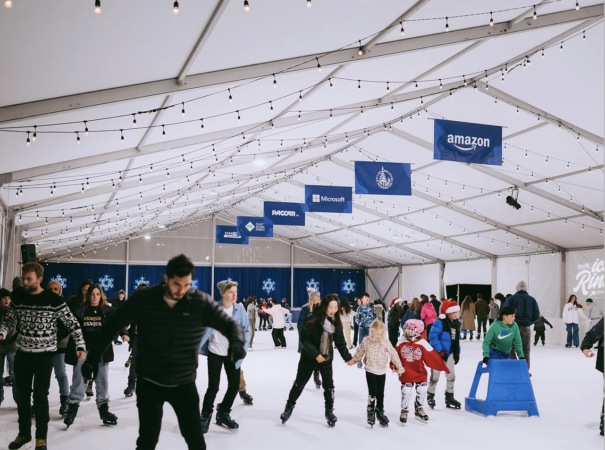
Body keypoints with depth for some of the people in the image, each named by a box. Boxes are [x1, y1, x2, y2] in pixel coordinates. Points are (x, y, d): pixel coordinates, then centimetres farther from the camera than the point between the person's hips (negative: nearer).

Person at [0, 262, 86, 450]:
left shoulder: (54, 300, -13)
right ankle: (24, 434, 30)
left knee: (40, 396, 0)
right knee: (22, 395, 13)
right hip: (22, 353, 4)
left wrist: (80, 346, -16)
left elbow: (72, 323, -9)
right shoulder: (18, 297, -1)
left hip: (44, 355, -4)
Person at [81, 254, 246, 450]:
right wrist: (93, 357, -7)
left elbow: (229, 324, -12)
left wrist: (237, 341, -36)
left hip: (184, 383, 1)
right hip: (149, 382, 0)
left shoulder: (201, 302, -13)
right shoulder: (143, 299, -13)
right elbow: (113, 325, -4)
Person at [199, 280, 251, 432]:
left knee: (234, 384, 8)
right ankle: (205, 416, 18)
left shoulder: (240, 309, -7)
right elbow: (206, 329, -14)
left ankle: (223, 413, 28)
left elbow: (246, 329, -2)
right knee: (213, 387, -3)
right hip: (215, 353, -3)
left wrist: (243, 349, -11)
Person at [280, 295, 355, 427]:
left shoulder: (336, 322, -8)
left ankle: (329, 411, 22)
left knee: (329, 385, 3)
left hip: (326, 358, 3)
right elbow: (304, 338, -17)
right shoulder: (314, 319, -21)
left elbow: (340, 342, 0)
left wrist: (347, 357, -5)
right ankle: (289, 407, 27)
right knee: (299, 383, 9)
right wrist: (315, 354, -21)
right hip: (309, 357, -3)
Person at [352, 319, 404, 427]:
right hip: (370, 371, -2)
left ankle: (380, 412, 26)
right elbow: (360, 352, 4)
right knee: (372, 393, -7)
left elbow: (393, 354, -3)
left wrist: (399, 367, 0)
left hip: (382, 371, 2)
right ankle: (371, 413, 8)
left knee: (380, 394, 9)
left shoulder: (385, 342, -8)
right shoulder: (366, 341, -10)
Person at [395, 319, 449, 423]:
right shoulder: (401, 342, -8)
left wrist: (443, 367, -11)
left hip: (420, 373, 0)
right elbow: (396, 355, 1)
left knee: (422, 391, 8)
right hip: (406, 374, 0)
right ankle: (404, 411, 21)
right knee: (406, 392, 1)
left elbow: (432, 357, -12)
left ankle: (418, 409, 32)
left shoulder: (422, 344, -15)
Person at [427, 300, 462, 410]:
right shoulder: (440, 323, -20)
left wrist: (457, 353, 14)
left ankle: (449, 397, 23)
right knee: (435, 376, 2)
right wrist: (440, 351, -25)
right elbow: (433, 336, -23)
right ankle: (430, 396, 19)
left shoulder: (457, 323, 6)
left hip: (450, 353, 7)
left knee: (451, 375, 10)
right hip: (438, 353, -7)